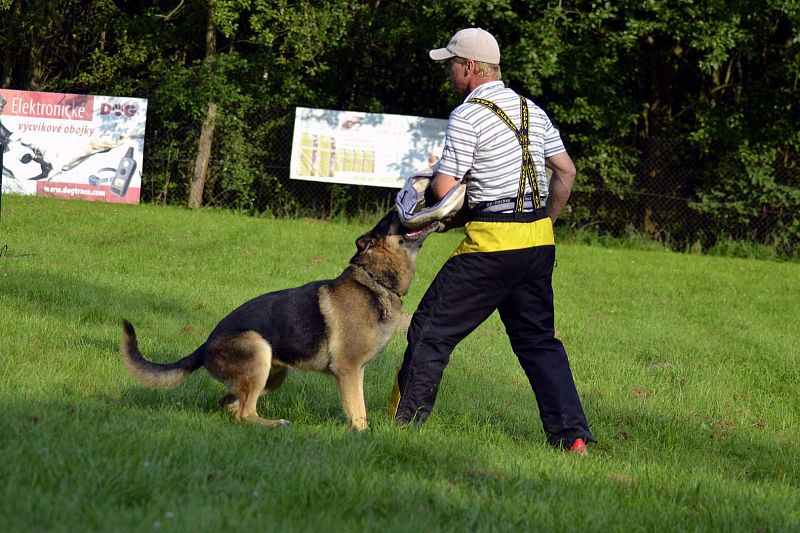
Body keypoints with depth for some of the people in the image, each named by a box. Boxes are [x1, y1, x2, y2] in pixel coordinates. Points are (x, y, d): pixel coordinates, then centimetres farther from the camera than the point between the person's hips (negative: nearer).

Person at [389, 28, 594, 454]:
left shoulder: (467, 116, -10)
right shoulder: (531, 111, 12)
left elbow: (444, 188, -13)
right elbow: (566, 171, 15)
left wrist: (433, 176, 9)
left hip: (492, 243, -7)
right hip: (539, 242, 7)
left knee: (431, 330, 4)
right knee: (538, 339, 13)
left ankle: (403, 421, 8)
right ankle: (572, 434, 5)